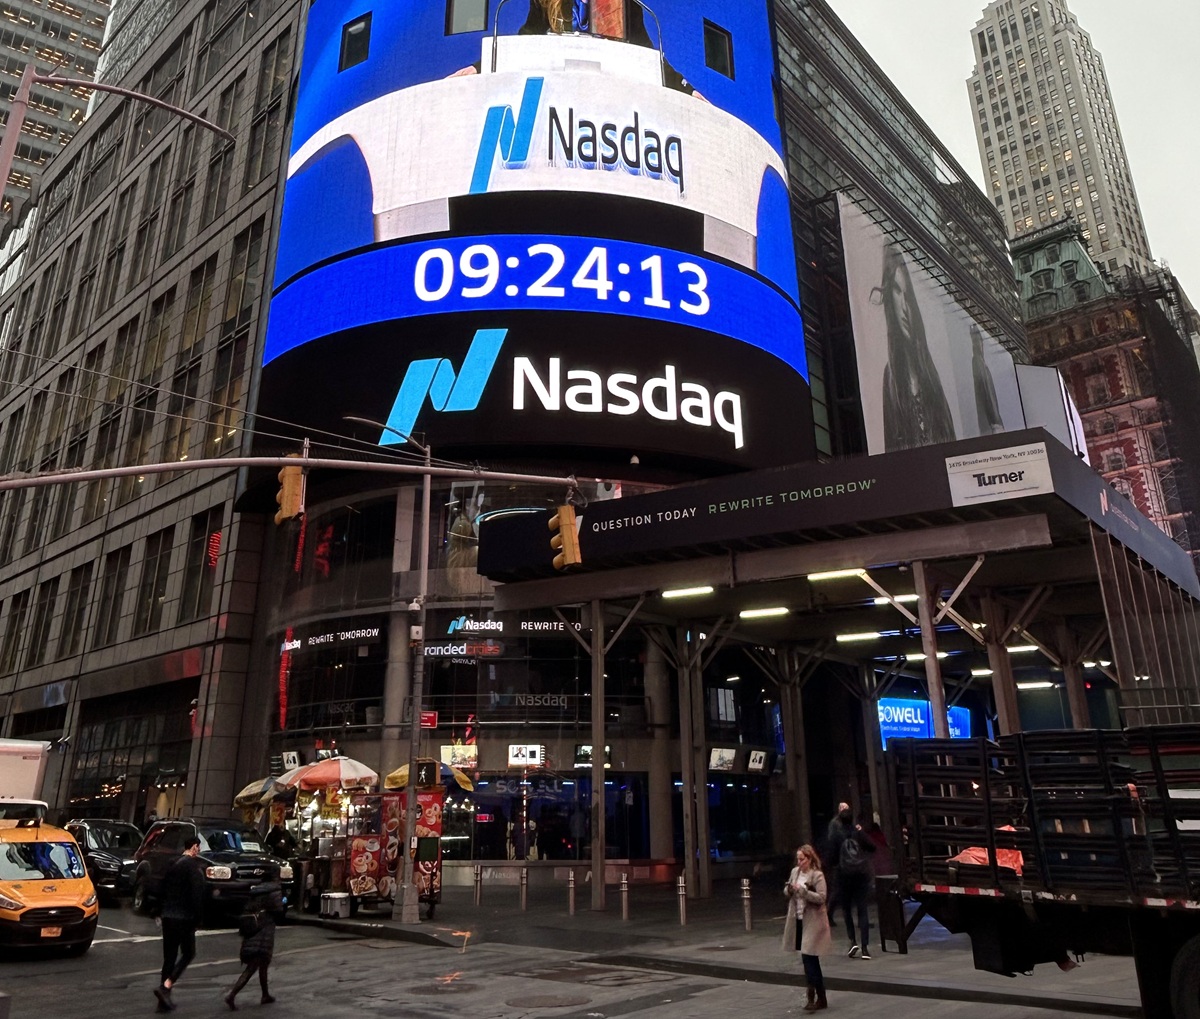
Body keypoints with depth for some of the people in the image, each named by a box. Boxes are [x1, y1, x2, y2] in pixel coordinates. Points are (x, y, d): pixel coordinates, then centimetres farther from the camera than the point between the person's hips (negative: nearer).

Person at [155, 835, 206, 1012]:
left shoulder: (173, 864, 11)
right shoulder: (194, 866, -12)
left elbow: (163, 889, 16)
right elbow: (198, 894, -17)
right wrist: (198, 917, -9)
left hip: (168, 916, 7)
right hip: (184, 918, -7)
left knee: (169, 956, 12)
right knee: (188, 953, 5)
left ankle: (165, 1000, 15)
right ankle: (165, 987, -10)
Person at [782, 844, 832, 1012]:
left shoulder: (817, 875, -13)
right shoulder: (795, 872, 5)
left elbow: (821, 898, -20)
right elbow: (787, 892, 13)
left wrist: (803, 891, -26)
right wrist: (789, 889, -9)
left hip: (812, 921, -7)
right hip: (798, 919, 7)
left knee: (808, 957, -8)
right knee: (809, 959, 14)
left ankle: (813, 997, 2)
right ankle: (820, 998, 25)